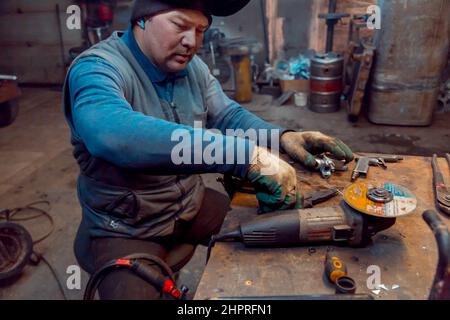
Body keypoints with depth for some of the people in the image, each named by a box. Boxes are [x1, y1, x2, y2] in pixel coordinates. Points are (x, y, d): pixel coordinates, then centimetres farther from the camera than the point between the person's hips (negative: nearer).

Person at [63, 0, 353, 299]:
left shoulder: (192, 66, -1)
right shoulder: (96, 68, -25)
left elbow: (228, 116, 4)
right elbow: (112, 133, -46)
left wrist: (281, 137, -18)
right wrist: (247, 155, -51)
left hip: (192, 204, 6)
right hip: (126, 228, -6)